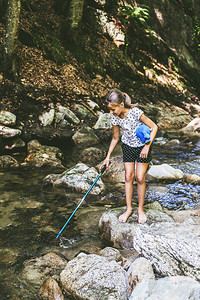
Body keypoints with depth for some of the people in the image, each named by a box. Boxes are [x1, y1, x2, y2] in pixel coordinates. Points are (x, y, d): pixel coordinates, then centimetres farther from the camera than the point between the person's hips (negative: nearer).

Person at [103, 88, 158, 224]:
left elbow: (154, 127, -20)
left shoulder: (135, 112, -29)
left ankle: (141, 209, 15)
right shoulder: (115, 118, -13)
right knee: (128, 177, 3)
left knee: (140, 178, -3)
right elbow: (115, 138, 3)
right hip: (128, 146, 4)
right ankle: (129, 208, 17)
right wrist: (108, 156, 6)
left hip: (142, 146, -4)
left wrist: (147, 146, -25)